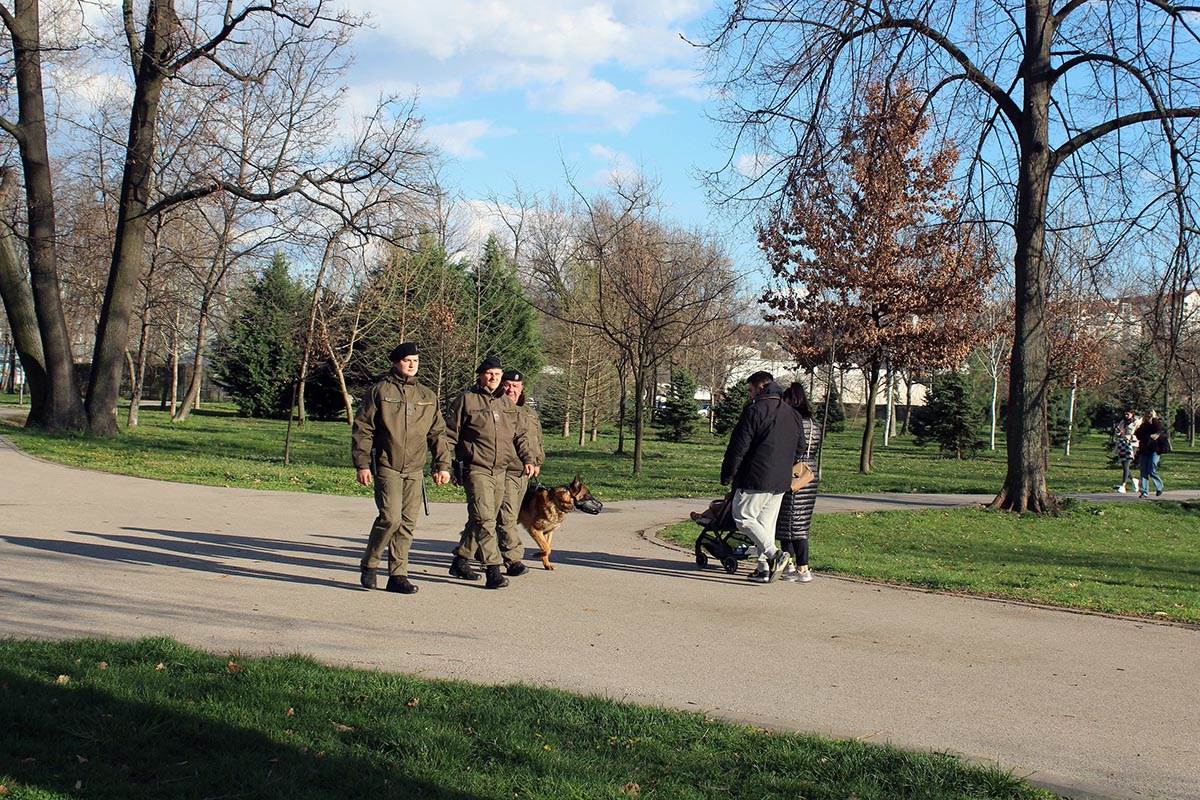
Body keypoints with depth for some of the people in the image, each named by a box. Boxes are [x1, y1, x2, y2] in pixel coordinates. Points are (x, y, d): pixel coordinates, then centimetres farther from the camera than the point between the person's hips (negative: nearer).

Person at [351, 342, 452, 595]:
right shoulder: (379, 391, 1)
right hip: (386, 467, -4)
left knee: (407, 523, 3)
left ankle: (397, 575, 11)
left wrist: (442, 465, 8)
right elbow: (361, 429, 0)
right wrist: (362, 464, -6)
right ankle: (369, 564, 5)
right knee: (391, 517, -15)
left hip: (415, 470, 5)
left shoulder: (428, 396, 14)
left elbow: (438, 433, 17)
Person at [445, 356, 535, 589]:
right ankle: (493, 569, -15)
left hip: (501, 470, 6)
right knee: (484, 518, -14)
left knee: (480, 519, 12)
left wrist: (527, 459, 11)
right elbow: (450, 434, 0)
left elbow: (519, 435, 23)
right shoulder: (467, 400, 1)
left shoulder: (507, 403, 16)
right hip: (476, 468, -6)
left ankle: (461, 561, 26)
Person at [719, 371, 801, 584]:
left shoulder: (755, 410, -10)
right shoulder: (792, 414, 14)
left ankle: (774, 554, -15)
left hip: (756, 478, -7)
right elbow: (798, 449, 20)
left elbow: (739, 446, -11)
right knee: (767, 522, 13)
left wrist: (727, 475, -3)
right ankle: (764, 568, 11)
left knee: (743, 517, 0)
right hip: (781, 481, 7)